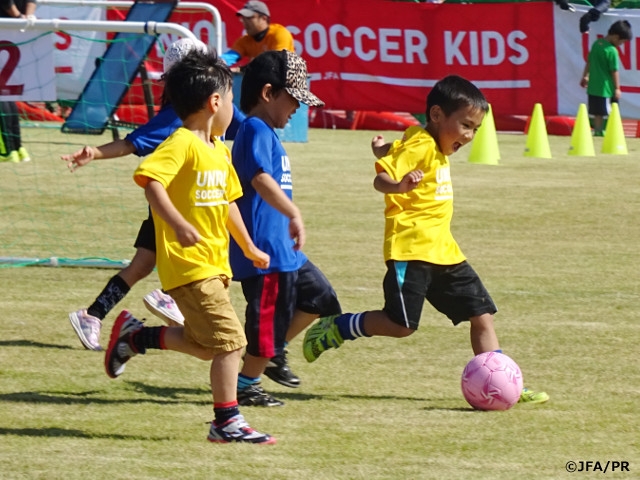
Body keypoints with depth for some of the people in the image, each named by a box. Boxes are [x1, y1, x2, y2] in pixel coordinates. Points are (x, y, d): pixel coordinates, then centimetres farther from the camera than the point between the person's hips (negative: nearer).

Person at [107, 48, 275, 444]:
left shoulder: (220, 150, 15)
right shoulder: (182, 145, -15)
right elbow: (149, 179, -29)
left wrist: (250, 248, 32)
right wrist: (178, 224, -39)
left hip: (215, 263, 9)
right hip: (189, 264, -9)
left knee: (207, 345, 14)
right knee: (229, 340, -10)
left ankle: (135, 335, 27)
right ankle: (227, 422, -3)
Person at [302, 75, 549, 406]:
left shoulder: (438, 151, 16)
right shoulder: (419, 147, -13)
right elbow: (381, 178, -27)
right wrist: (397, 186, -43)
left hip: (444, 252, 10)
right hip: (411, 250, -10)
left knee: (482, 315, 5)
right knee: (400, 324, -13)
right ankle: (334, 329, 7)